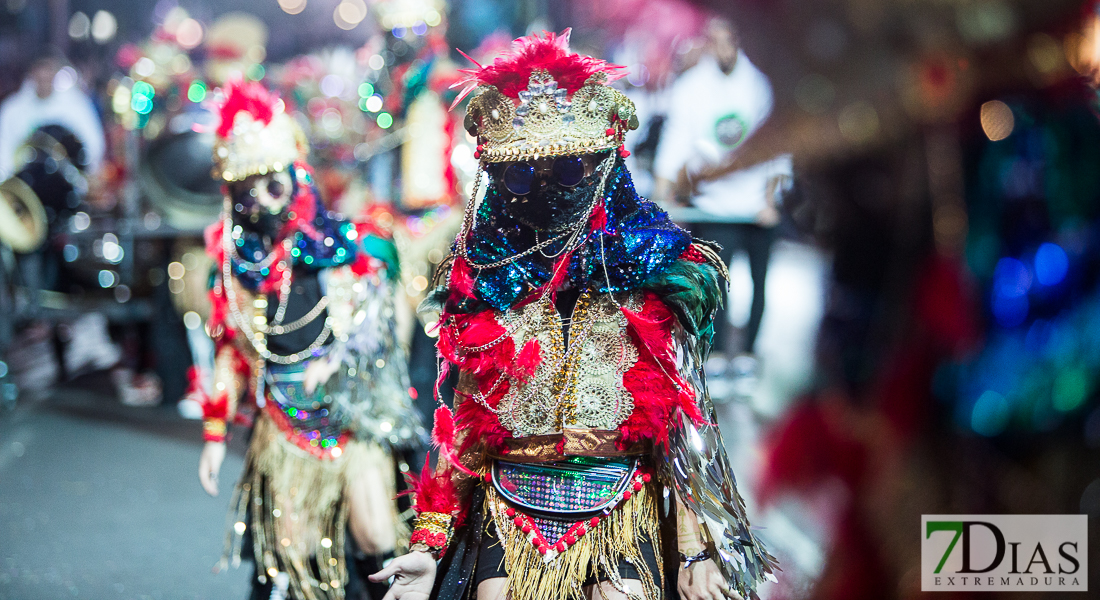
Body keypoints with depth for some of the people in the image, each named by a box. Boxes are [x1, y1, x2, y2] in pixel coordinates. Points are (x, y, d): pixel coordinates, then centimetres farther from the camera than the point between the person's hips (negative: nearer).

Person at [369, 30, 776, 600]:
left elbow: (683, 419, 0)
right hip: (506, 520, 2)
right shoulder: (484, 279, 7)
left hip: (619, 519, -2)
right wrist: (428, 546, 4)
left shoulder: (646, 271, 1)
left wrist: (696, 550, -7)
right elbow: (459, 426, 10)